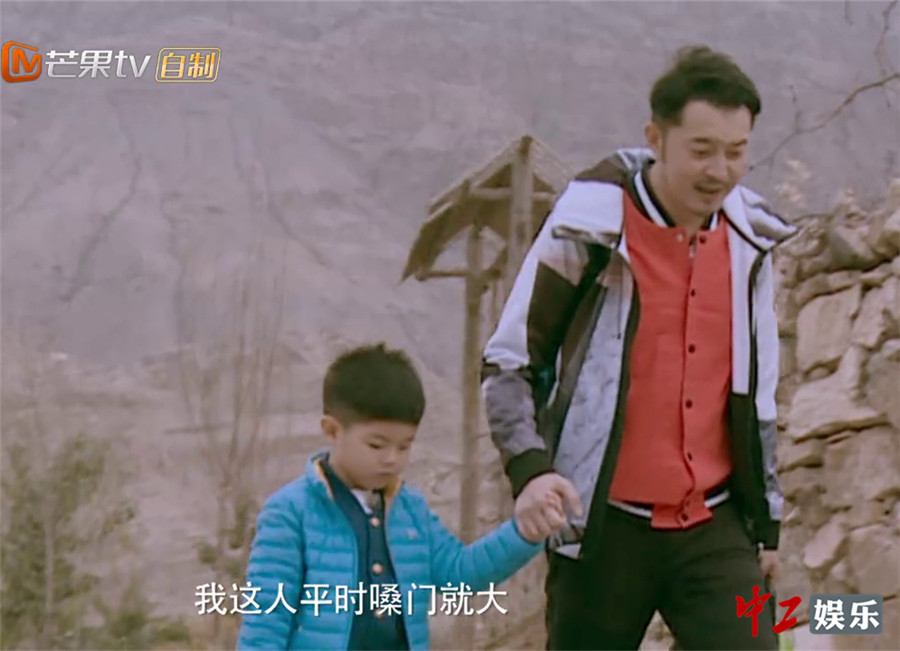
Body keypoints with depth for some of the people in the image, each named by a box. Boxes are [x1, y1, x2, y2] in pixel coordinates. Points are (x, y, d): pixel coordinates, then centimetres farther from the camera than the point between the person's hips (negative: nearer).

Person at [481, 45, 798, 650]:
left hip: (713, 526, 4)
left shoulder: (749, 238, 6)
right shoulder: (590, 230, -10)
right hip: (607, 525, -4)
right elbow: (507, 364, -5)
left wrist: (766, 521, 17)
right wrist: (531, 467, -23)